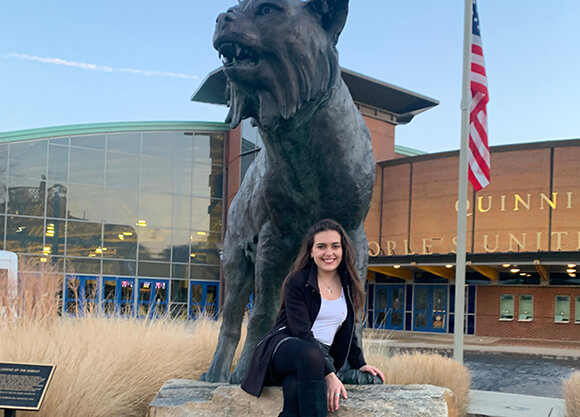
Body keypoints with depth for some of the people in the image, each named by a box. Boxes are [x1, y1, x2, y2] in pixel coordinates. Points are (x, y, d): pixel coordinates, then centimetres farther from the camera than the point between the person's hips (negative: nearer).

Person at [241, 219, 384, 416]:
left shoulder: (348, 285, 13)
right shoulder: (297, 282, -5)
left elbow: (347, 329, 27)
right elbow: (302, 332, -15)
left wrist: (360, 364, 16)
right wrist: (329, 374, -25)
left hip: (322, 358, 3)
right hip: (283, 347, -3)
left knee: (296, 387, -36)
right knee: (310, 355, -43)